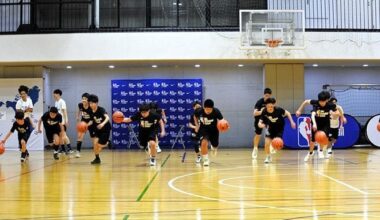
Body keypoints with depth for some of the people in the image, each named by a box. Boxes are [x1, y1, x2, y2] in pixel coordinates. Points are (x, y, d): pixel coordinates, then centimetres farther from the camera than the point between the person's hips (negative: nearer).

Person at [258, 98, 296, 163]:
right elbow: (260, 122, -25)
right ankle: (268, 157, 13)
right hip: (271, 128, 1)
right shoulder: (264, 112, -25)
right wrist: (260, 125, -48)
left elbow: (287, 113, -11)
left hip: (279, 128, -1)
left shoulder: (278, 109, -29)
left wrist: (292, 122, -13)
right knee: (267, 143, -13)